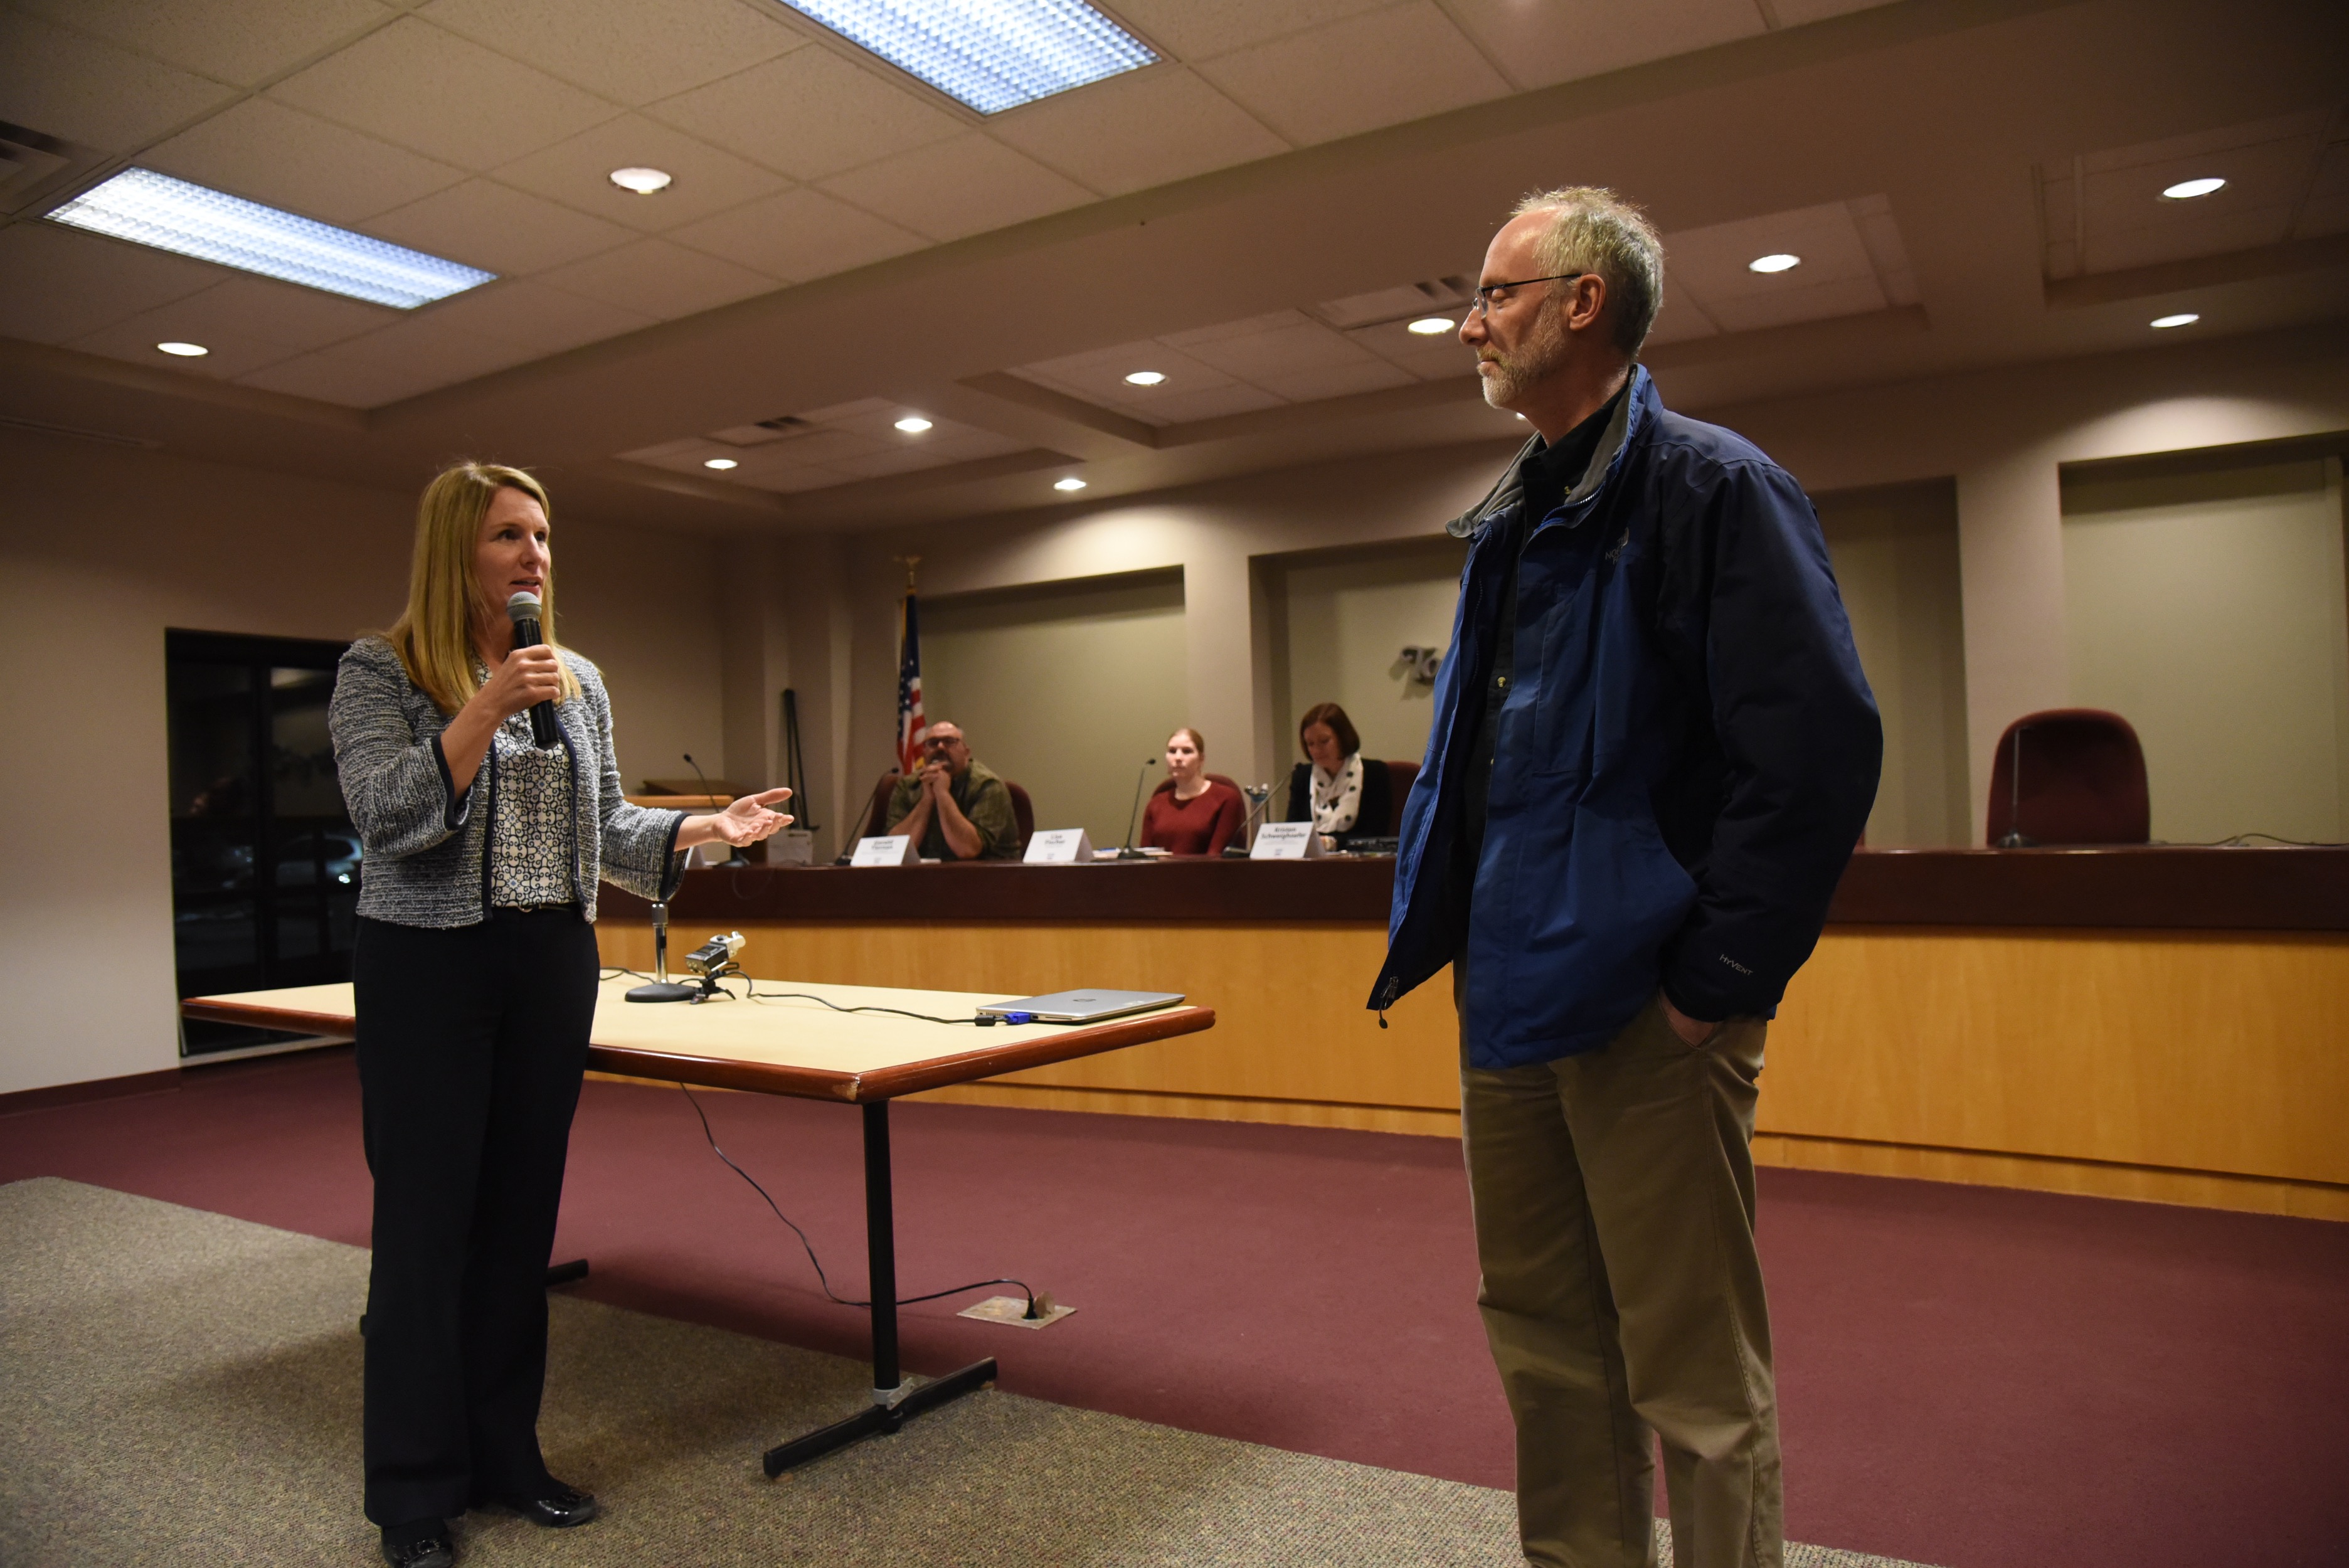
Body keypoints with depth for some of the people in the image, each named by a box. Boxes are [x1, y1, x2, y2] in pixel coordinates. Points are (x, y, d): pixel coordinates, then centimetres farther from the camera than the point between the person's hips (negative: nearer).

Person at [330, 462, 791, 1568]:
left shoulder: (579, 680, 10)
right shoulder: (379, 672, -4)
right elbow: (386, 815, -16)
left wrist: (706, 828, -4)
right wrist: (489, 708, -22)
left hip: (555, 968, 5)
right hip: (427, 967, -4)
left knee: (521, 1214, 11)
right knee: (426, 1223, 1)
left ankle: (506, 1456, 25)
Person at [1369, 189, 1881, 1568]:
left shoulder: (1710, 487, -10)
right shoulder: (1515, 518, 16)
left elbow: (1821, 744, -19)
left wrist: (1722, 976, -18)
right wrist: (1457, 930, 14)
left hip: (1643, 1004, -8)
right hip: (1513, 992, 9)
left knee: (1693, 1375, 5)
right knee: (1545, 1340, 19)